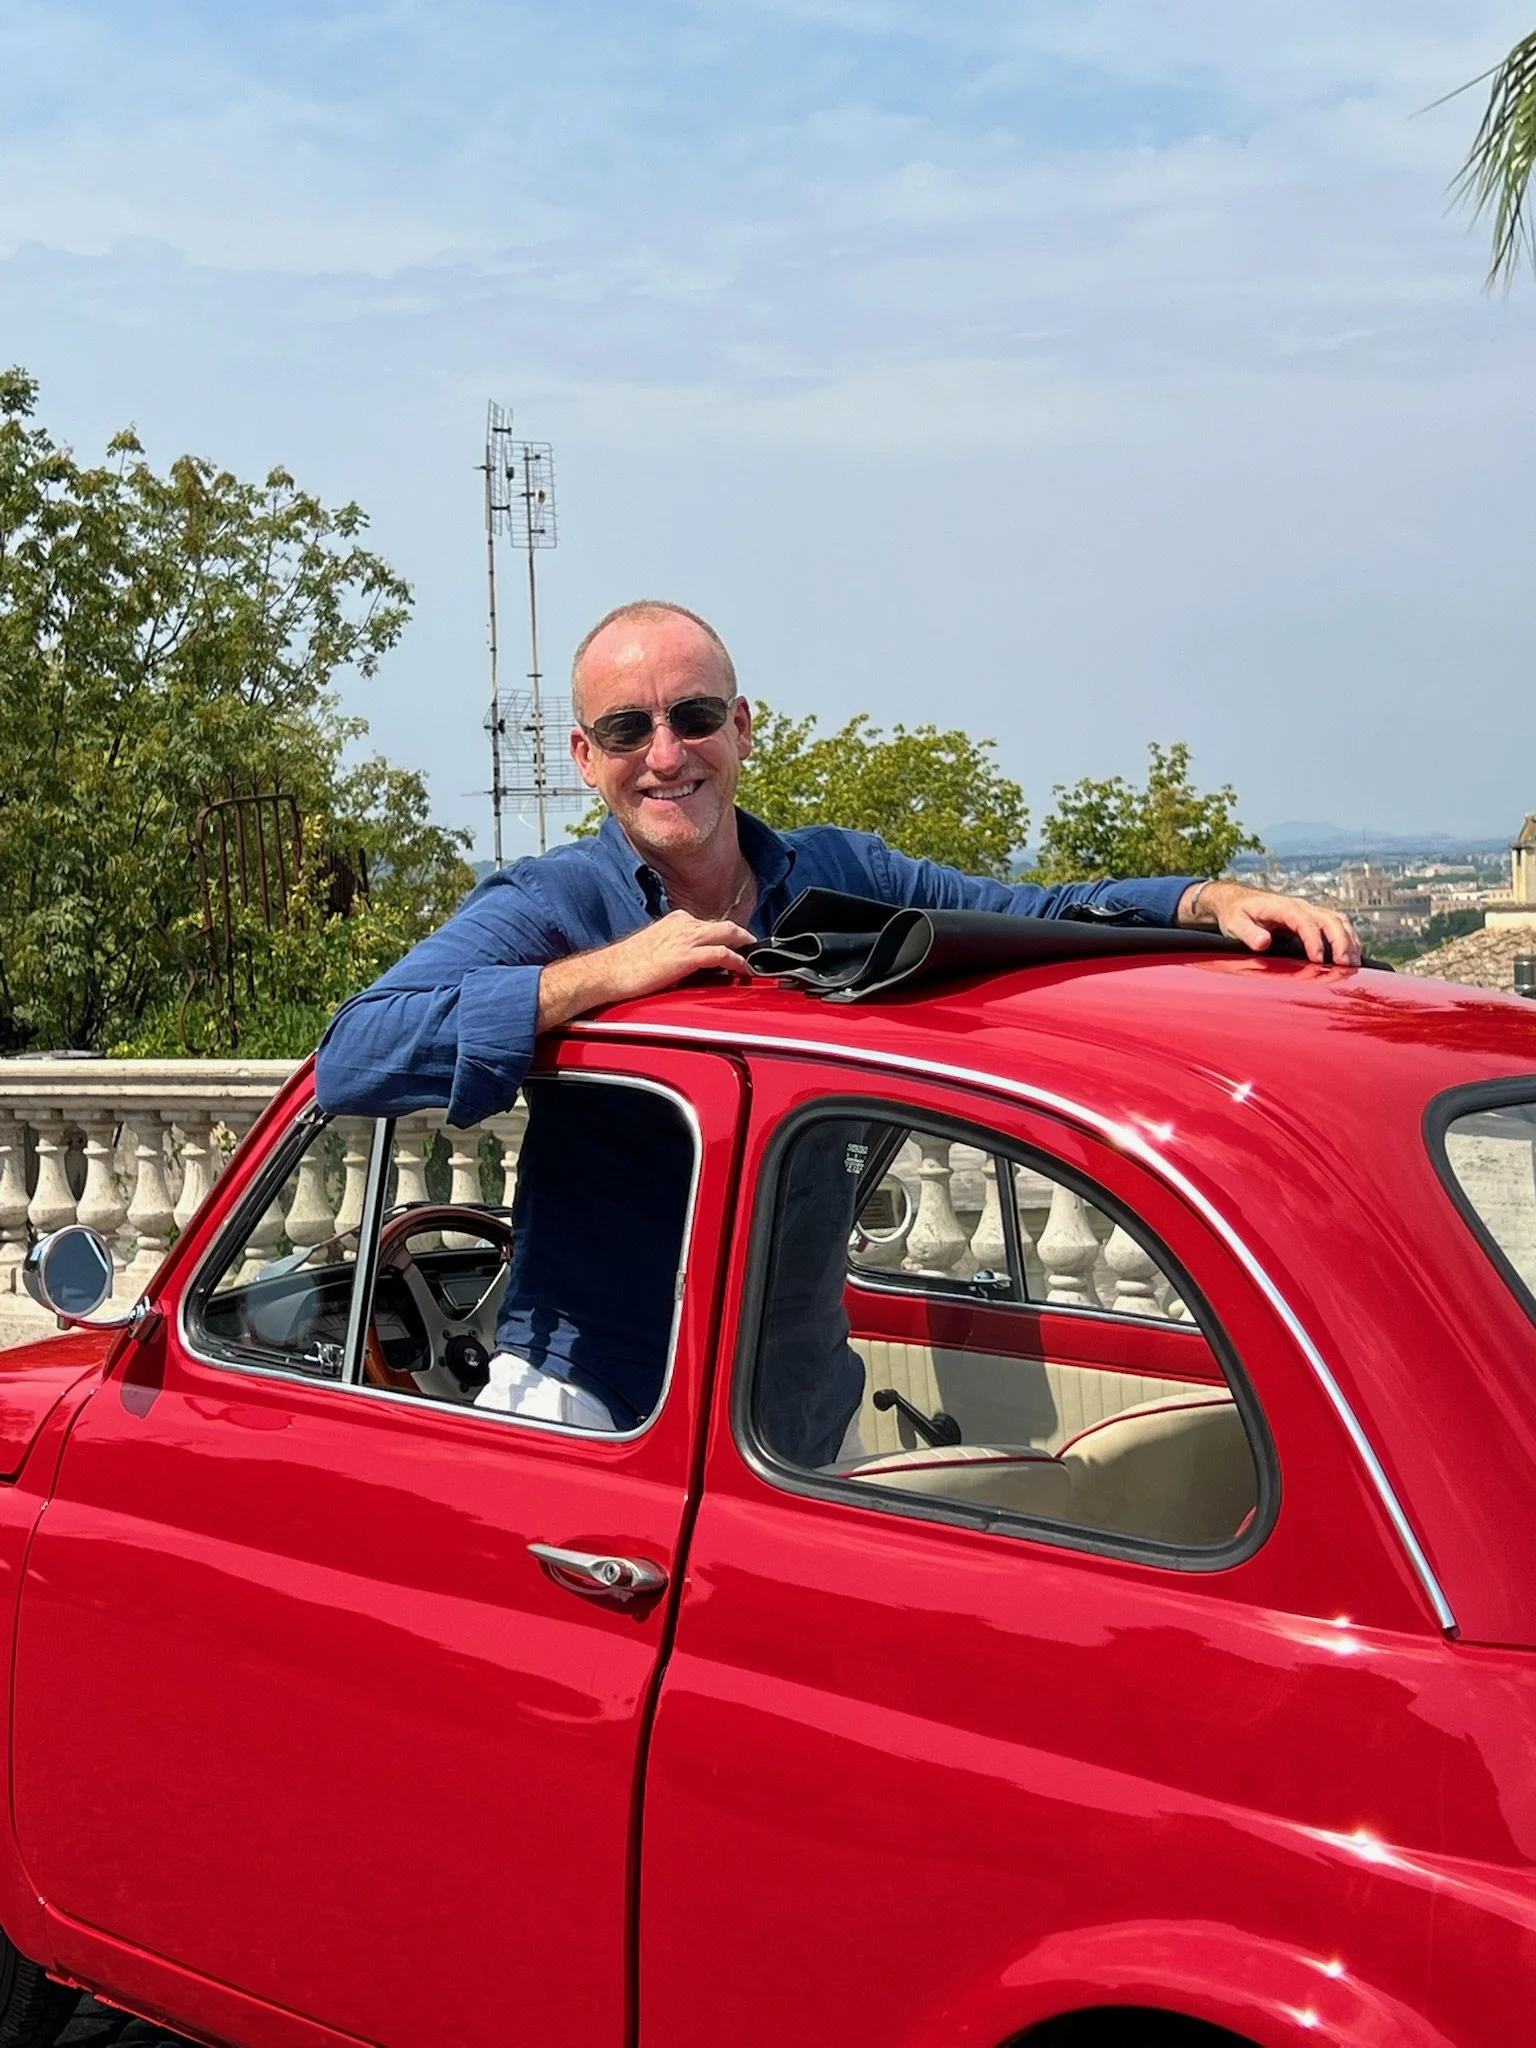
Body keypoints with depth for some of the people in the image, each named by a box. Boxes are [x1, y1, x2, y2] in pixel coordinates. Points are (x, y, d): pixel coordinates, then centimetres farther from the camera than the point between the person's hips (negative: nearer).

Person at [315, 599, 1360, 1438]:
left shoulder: (839, 876, 4)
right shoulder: (548, 906, -11)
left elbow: (1031, 915, 5)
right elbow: (351, 1062, -23)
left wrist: (1214, 899, -13)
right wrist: (602, 973, -29)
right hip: (588, 1408, -4)